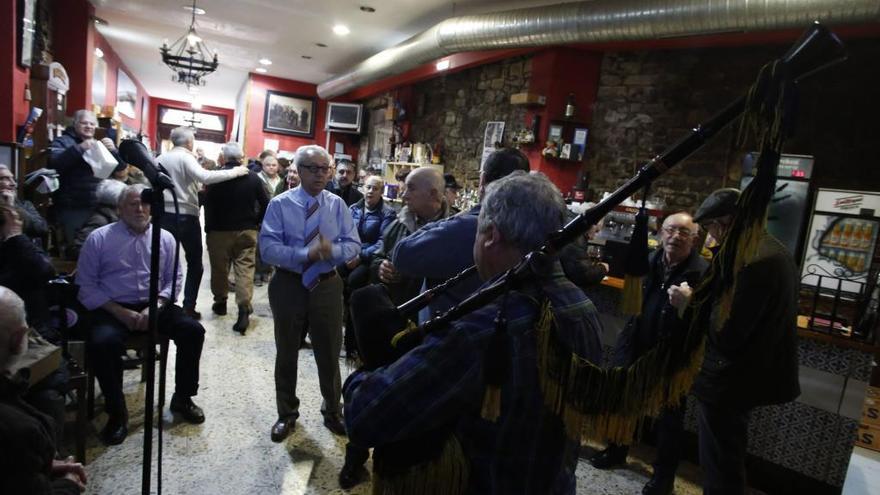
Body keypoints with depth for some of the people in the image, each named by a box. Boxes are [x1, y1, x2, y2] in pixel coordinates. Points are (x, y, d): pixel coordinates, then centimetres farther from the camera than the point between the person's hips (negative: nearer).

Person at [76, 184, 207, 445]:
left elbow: (173, 281, 7)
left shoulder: (165, 238, 6)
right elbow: (86, 286, -2)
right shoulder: (99, 238, 0)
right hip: (113, 308, -2)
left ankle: (182, 398, 2)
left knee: (192, 330, -19)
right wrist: (120, 312, -13)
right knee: (101, 342, -32)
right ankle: (116, 412, -8)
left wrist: (155, 306, -12)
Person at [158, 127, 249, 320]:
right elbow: (205, 177, -26)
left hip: (165, 214, 6)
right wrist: (233, 172, -21)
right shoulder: (186, 157, -10)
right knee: (195, 263, 6)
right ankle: (188, 308, 3)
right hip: (186, 216, -6)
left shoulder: (161, 158, 9)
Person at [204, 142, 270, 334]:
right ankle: (244, 309, -12)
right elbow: (265, 203, -2)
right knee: (245, 268, -2)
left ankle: (220, 302, 30)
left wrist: (208, 229, 0)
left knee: (219, 268, 14)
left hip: (220, 231, -1)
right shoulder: (253, 177, -3)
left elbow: (208, 205, -10)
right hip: (247, 231, 1)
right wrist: (256, 222, 10)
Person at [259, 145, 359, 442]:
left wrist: (332, 251, -24)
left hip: (327, 286, 1)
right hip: (288, 285, -1)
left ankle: (332, 411, 34)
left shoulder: (337, 205, 1)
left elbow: (353, 244, -4)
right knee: (286, 352, 15)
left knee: (329, 352, 12)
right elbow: (268, 247, -16)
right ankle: (287, 413, 36)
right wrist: (306, 255, -27)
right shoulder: (280, 204, -6)